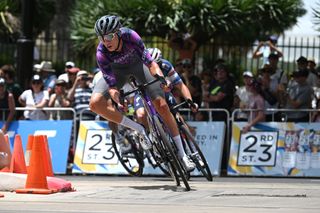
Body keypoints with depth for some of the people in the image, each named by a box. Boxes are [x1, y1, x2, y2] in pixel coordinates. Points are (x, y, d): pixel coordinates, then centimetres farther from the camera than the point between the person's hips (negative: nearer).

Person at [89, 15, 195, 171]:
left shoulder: (130, 35, -36)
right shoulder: (101, 53, -34)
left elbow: (149, 61, -37)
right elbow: (112, 85, -33)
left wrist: (160, 77, -55)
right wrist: (118, 102, -52)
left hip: (137, 63, -1)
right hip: (117, 69, 1)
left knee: (162, 106, -11)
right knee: (95, 103, -23)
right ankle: (139, 130, -11)